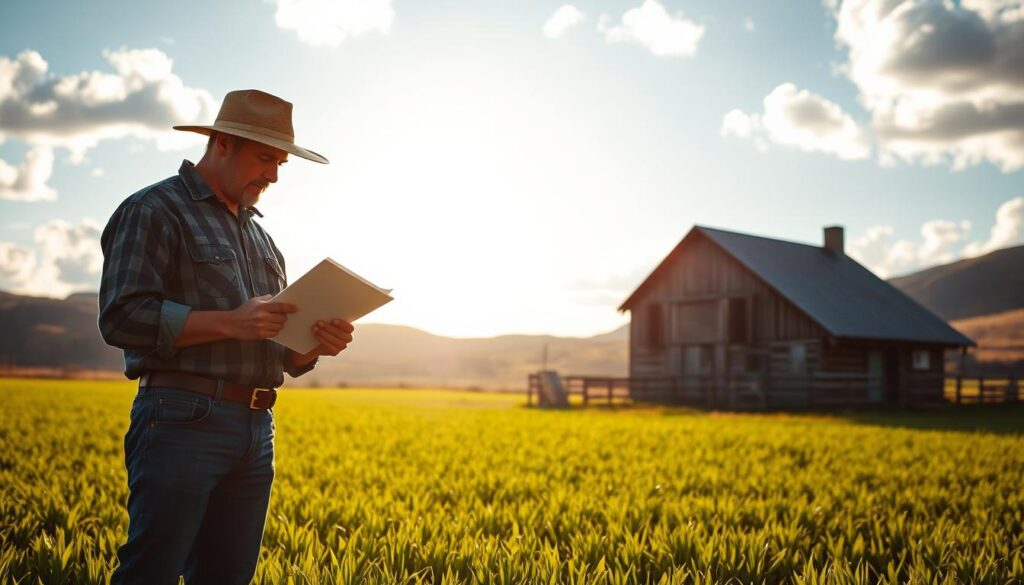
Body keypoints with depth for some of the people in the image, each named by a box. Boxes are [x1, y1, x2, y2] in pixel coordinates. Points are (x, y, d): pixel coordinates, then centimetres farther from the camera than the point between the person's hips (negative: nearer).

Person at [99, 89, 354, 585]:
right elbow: (122, 318, -14)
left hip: (257, 430, 8)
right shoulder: (152, 210, -2)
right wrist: (230, 323, -19)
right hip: (183, 420, -7)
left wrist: (318, 343, 0)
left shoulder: (260, 236, 22)